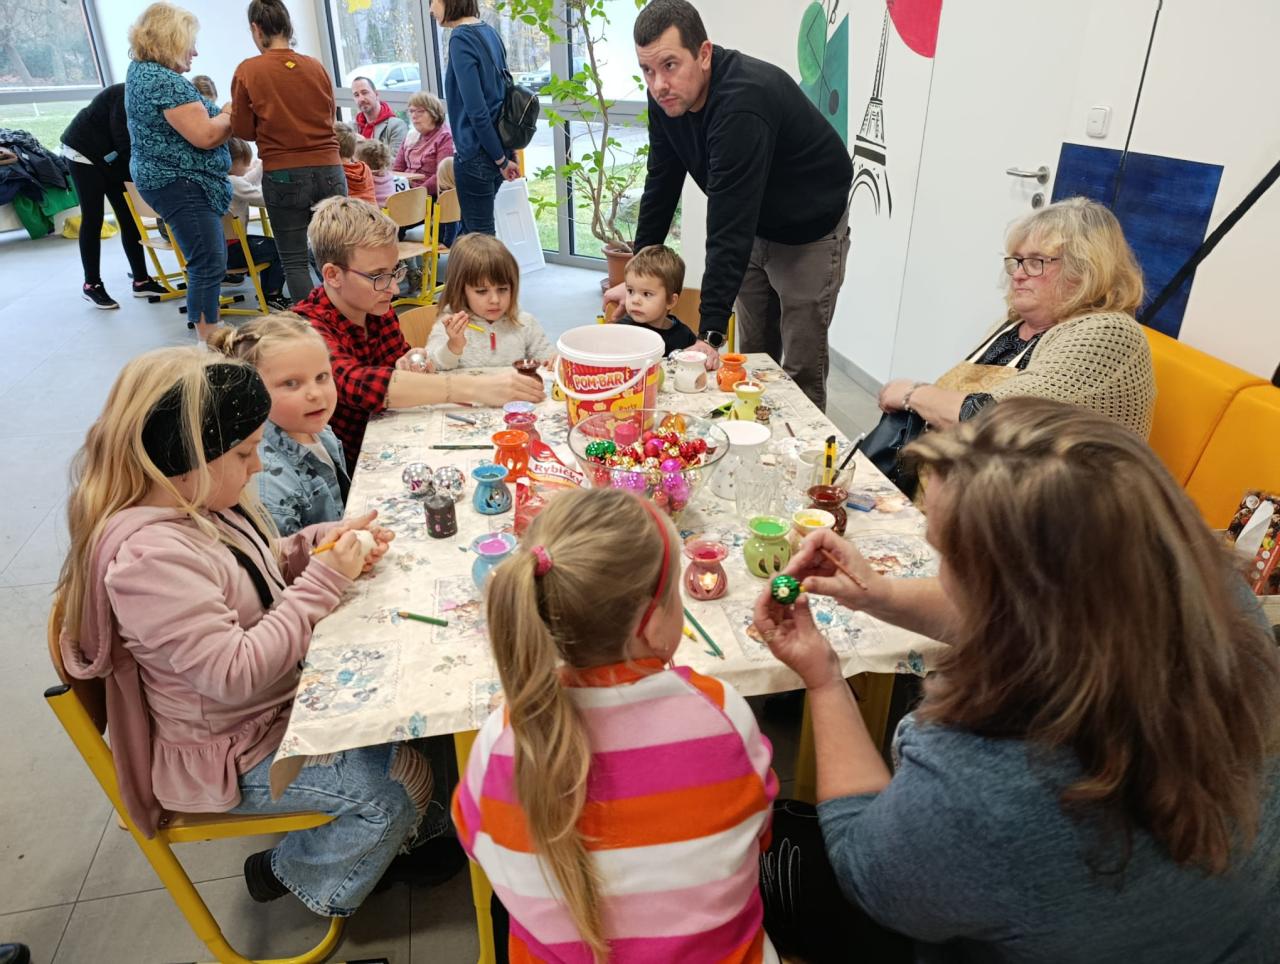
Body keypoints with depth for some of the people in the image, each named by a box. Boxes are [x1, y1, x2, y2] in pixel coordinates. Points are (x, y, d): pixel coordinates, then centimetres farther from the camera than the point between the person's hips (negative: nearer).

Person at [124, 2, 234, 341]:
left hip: (169, 179, 11)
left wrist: (220, 115, 6)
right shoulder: (165, 81, -17)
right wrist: (230, 114, -5)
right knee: (209, 264, -12)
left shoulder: (141, 71, 15)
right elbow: (205, 136, -21)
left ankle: (200, 320, 27)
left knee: (204, 260, 17)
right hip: (181, 183, -11)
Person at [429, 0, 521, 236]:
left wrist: (501, 159, -15)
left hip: (476, 153, -8)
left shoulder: (461, 38, -15)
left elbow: (476, 110, -21)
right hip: (497, 147, 8)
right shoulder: (489, 32, 10)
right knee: (470, 228, 19)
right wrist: (504, 154, 15)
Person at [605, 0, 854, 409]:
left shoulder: (743, 102, -35)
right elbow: (660, 189, -1)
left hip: (810, 233, -7)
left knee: (801, 368, -1)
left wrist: (711, 333, -39)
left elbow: (729, 227, -39)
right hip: (756, 227, 7)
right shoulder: (667, 97, -11)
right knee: (752, 358, 14)